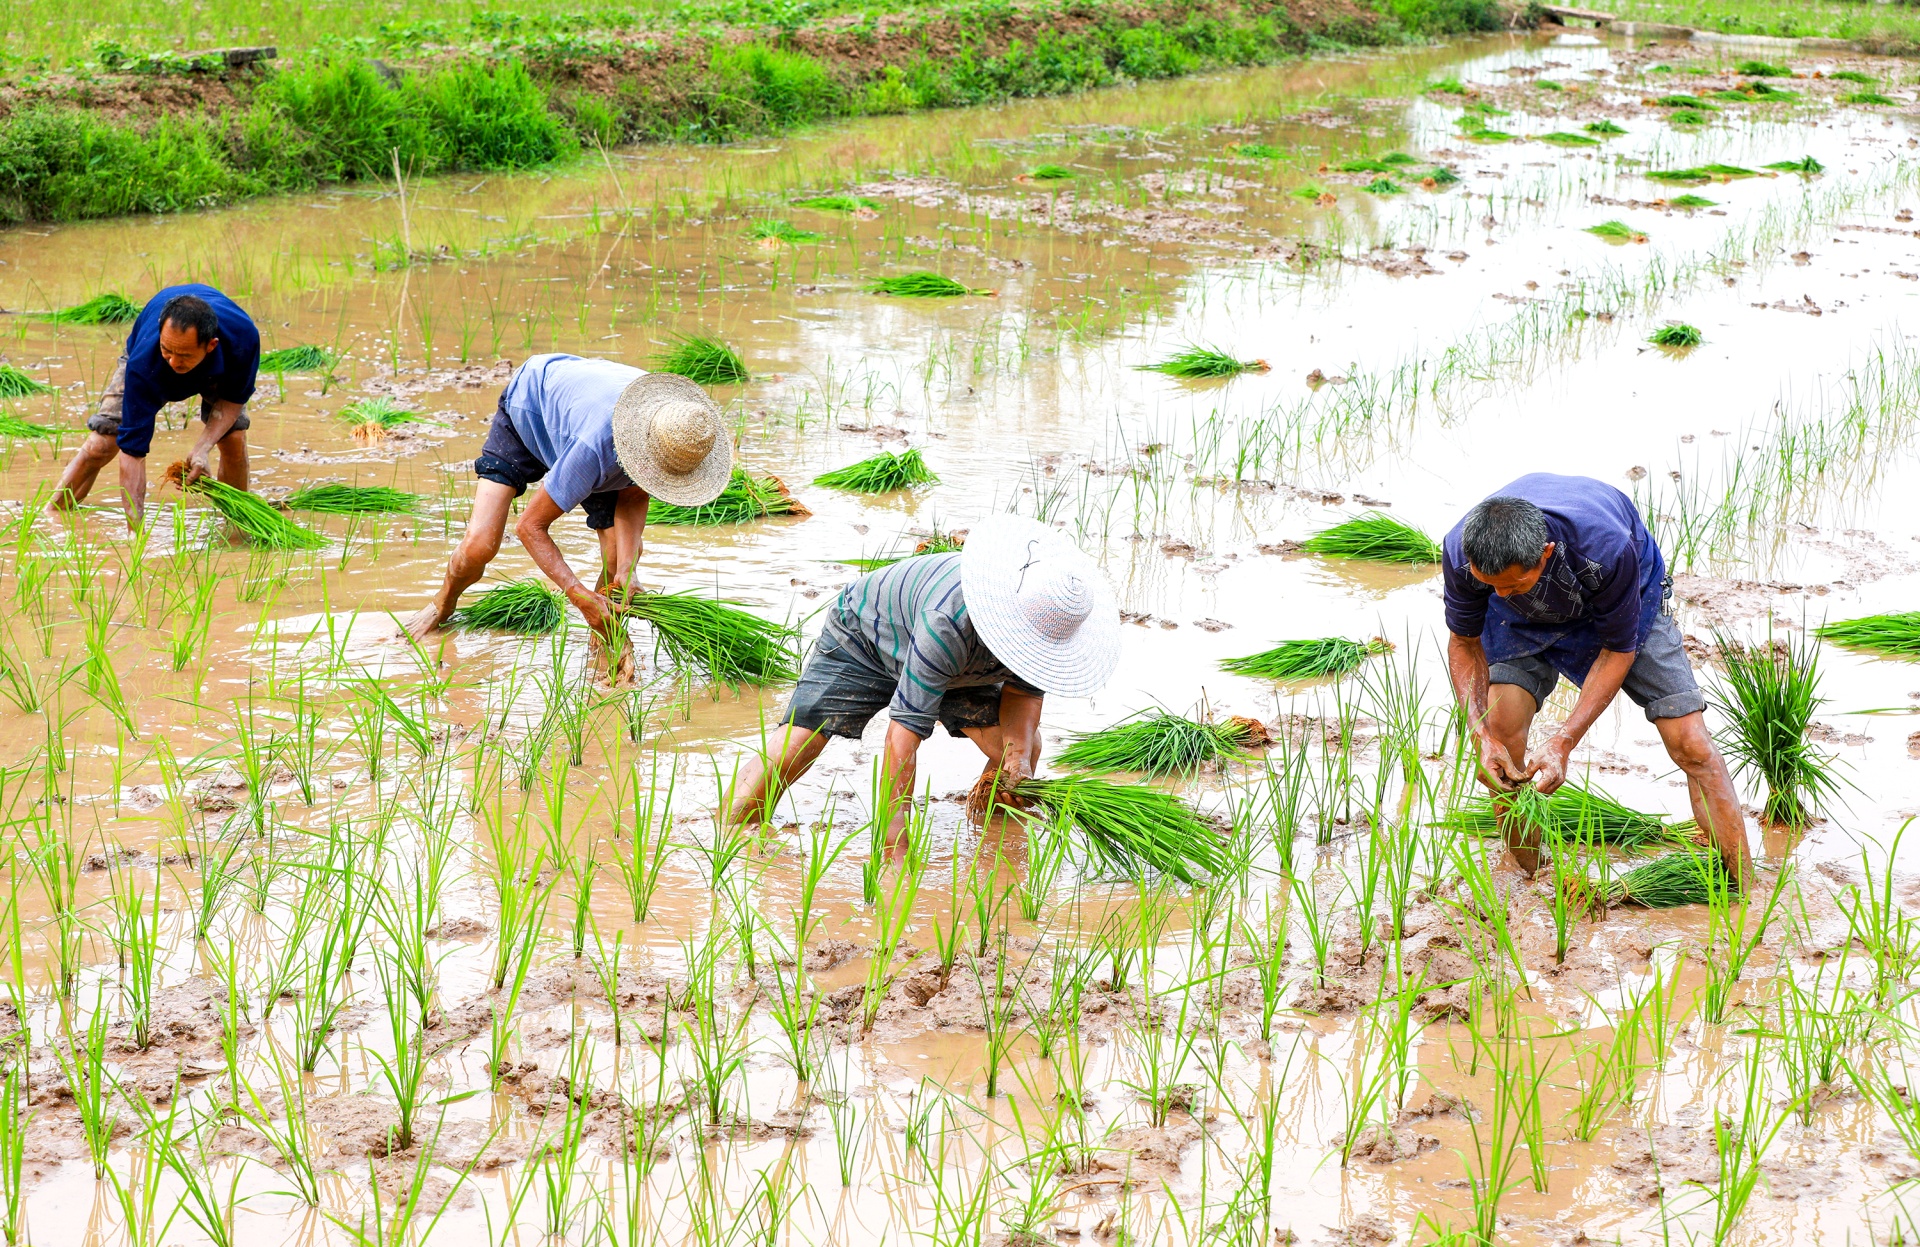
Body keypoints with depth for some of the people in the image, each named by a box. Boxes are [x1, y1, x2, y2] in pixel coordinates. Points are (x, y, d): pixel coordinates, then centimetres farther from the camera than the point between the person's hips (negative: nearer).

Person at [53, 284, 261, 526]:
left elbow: (234, 398, -21)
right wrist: (136, 532, -48)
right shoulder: (143, 360, -46)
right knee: (99, 447, -13)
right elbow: (132, 449, -43)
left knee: (234, 439, -20)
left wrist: (203, 448, -38)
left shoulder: (243, 336, -43)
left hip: (219, 366, 1)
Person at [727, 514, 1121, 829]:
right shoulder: (948, 622, -47)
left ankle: (984, 828, 14)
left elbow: (1024, 690, -8)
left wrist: (1019, 752, -28)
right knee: (794, 747, -20)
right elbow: (905, 733, -46)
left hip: (958, 666, 6)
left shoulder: (1045, 620, -28)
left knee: (1022, 747, -10)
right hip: (863, 638, -6)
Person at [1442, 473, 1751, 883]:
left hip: (1624, 601, -2)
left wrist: (1563, 741, -32)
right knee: (1501, 735, -19)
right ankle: (1532, 884, 1)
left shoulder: (1605, 549, -43)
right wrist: (1481, 736, -27)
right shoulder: (1461, 553, -34)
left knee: (1691, 746, -11)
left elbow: (1619, 649, -25)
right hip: (1527, 620, 2)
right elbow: (1465, 642, -14)